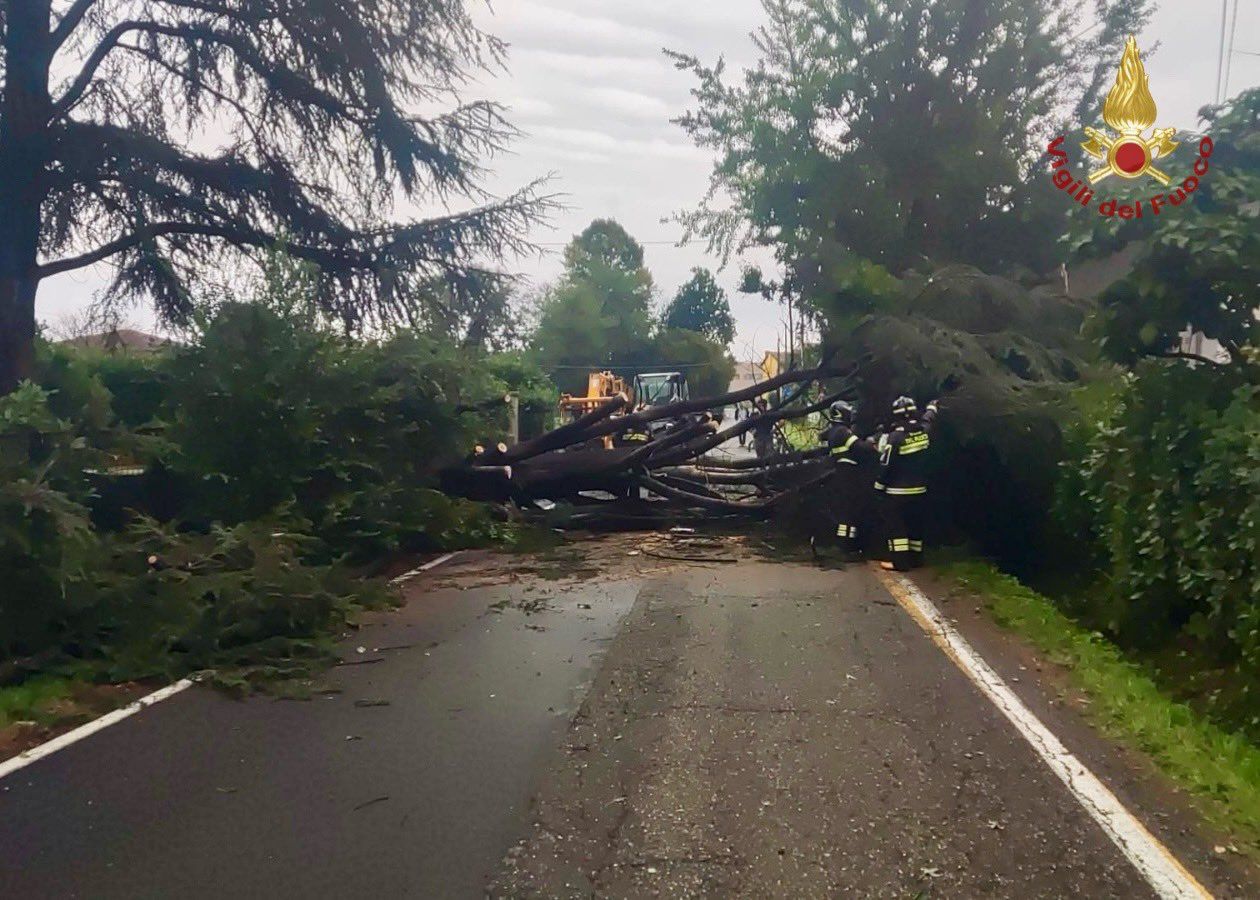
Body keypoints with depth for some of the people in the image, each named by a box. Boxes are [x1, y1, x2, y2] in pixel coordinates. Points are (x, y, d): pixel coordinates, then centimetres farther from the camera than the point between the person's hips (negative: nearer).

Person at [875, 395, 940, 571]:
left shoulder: (895, 436, -18)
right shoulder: (924, 430, -2)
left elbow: (886, 465, -15)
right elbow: (928, 418, 23)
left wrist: (879, 487, -2)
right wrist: (932, 405, 46)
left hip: (898, 491, -6)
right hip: (919, 489, 6)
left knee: (894, 523, -1)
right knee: (915, 522, 16)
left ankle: (900, 560, -6)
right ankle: (915, 557, 23)